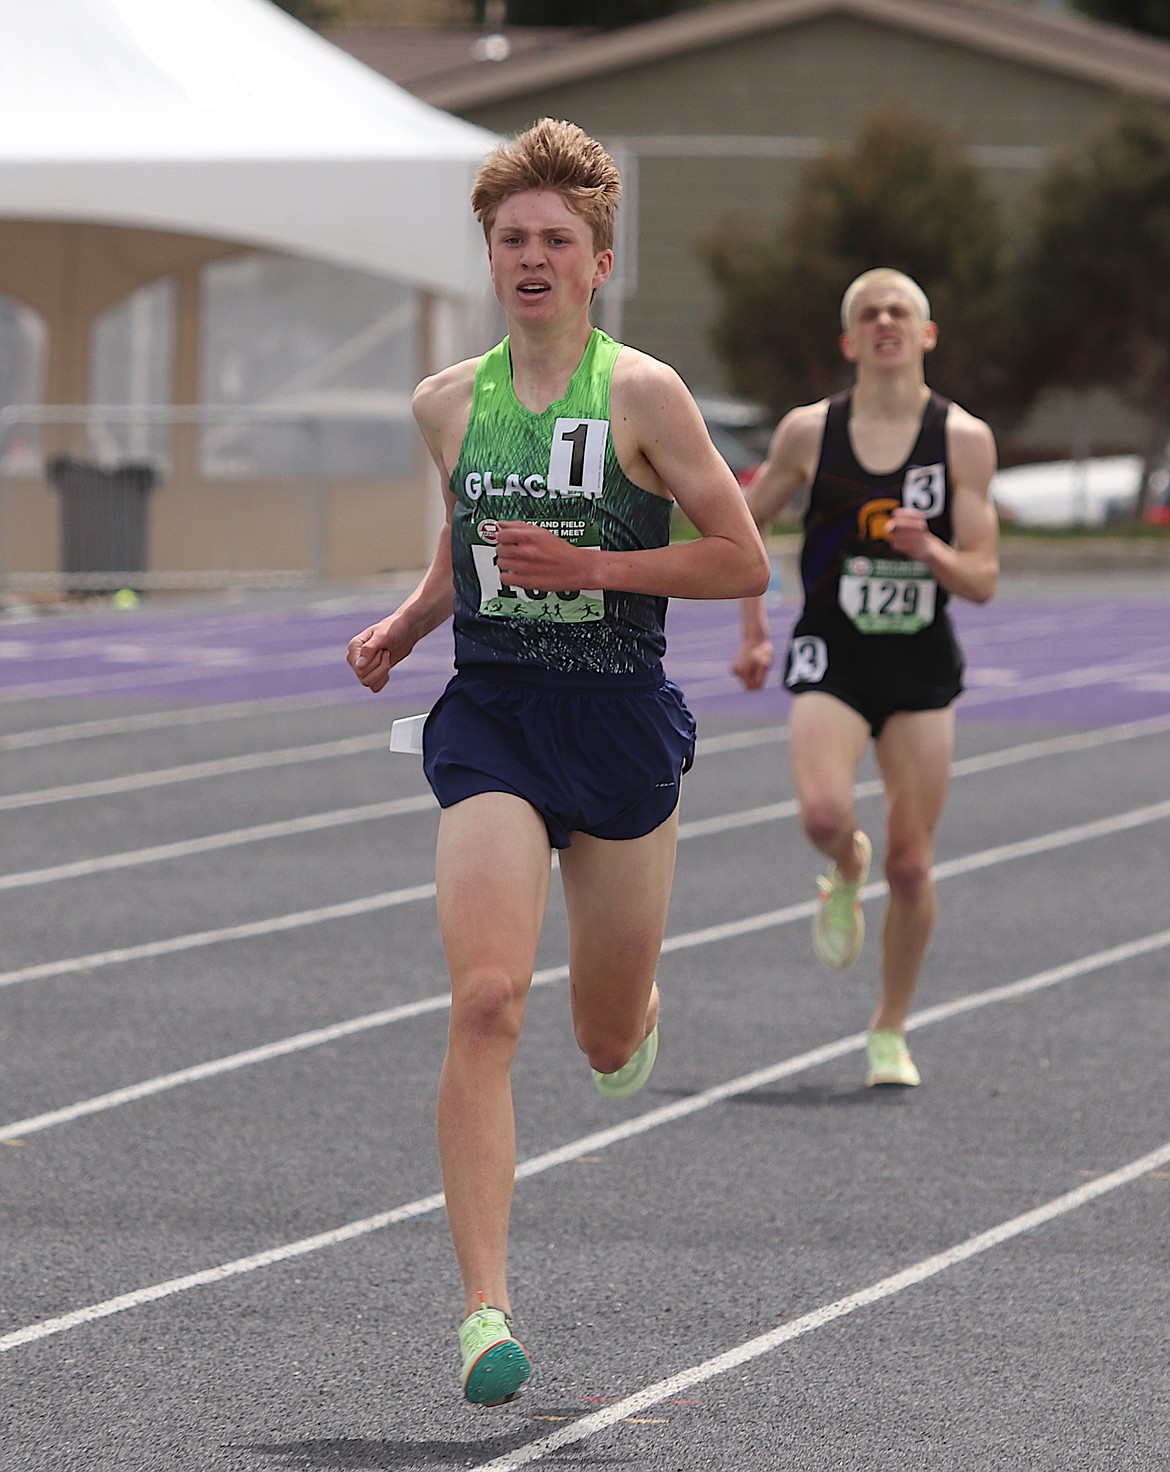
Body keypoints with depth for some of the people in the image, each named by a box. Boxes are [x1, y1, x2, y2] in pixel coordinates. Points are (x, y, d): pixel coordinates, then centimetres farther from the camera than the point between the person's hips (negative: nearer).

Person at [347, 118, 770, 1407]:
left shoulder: (642, 395, -6)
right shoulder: (446, 404, 6)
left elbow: (742, 561, -4)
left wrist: (591, 566, -14)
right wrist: (404, 625, 6)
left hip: (621, 721, -1)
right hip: (490, 719, 1)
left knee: (609, 1043, 12)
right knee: (486, 1002, -19)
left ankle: (633, 1005, 54)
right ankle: (484, 1312, -20)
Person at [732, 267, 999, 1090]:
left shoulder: (964, 439, -2)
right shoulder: (809, 432, -1)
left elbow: (984, 581, -2)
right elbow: (745, 525, 15)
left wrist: (931, 552, -22)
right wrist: (754, 631, 9)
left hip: (923, 666, 1)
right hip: (832, 659, -1)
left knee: (911, 866, 1)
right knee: (823, 812, -27)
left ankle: (891, 1031, 20)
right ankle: (846, 875, 11)